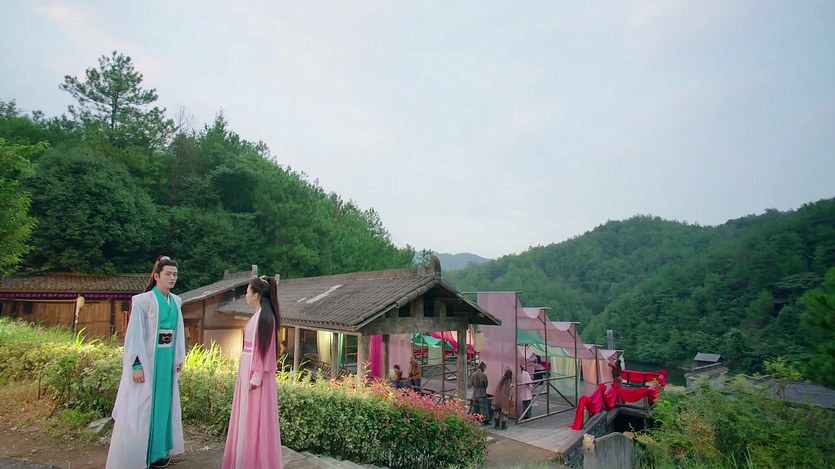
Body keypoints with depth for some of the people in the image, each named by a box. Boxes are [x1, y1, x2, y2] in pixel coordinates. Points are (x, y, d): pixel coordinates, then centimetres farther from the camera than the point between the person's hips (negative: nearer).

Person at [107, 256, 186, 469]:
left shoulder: (176, 302, 8)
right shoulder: (144, 300, -10)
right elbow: (134, 333, -12)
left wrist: (180, 357, 12)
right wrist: (137, 364, -16)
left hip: (168, 359, 6)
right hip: (147, 358, -6)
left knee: (163, 402, 14)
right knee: (141, 406, 1)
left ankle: (157, 451, 27)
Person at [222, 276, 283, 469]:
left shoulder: (264, 316, -18)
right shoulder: (260, 314, 11)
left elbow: (264, 348, -20)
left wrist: (258, 375, -21)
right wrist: (252, 373, 19)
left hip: (256, 372, -10)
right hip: (249, 369, 10)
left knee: (255, 418, 0)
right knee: (247, 417, 18)